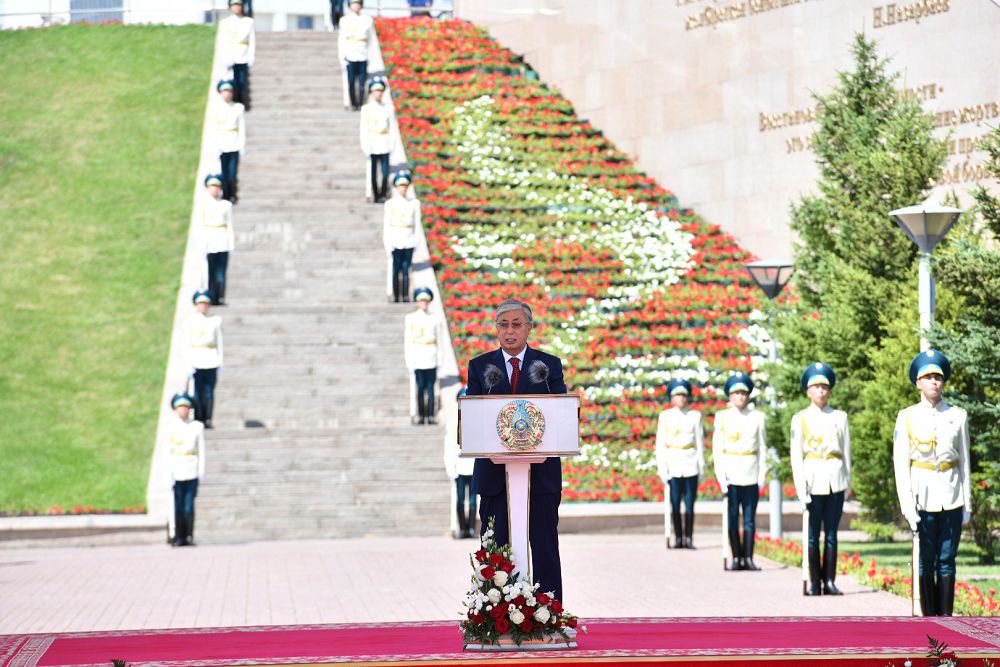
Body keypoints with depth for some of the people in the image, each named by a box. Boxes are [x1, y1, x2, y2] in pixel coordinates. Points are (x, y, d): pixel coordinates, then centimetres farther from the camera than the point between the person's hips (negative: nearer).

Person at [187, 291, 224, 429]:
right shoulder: (190, 322, 6)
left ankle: (208, 419, 2)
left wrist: (220, 361, 6)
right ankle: (198, 419, -1)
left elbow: (219, 342, 11)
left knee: (209, 391, -2)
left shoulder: (215, 321, 10)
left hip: (211, 360, 1)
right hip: (197, 360, -1)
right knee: (198, 391, -4)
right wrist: (189, 361, -6)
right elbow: (187, 343, 3)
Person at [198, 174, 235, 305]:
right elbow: (200, 225, 3)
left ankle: (221, 298, -8)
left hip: (223, 241, 1)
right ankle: (213, 298, 1)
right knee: (211, 271, -1)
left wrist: (231, 244, 5)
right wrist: (202, 244, -4)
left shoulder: (226, 205, 9)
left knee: (221, 271, -7)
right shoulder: (203, 204, 5)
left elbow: (230, 225, 10)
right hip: (210, 240, -1)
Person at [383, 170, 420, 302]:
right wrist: (387, 241, -6)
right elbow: (386, 223, 1)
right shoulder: (391, 203, 3)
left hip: (409, 240, 1)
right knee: (396, 268, -1)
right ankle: (396, 295, 2)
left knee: (406, 268, -1)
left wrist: (417, 240, 3)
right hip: (396, 240, -1)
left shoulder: (414, 203, 8)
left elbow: (417, 223, 9)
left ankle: (405, 295, 0)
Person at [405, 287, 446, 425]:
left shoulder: (435, 318, 7)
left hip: (431, 355, 1)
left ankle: (430, 416, 1)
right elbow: (408, 339, 2)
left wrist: (440, 359, 7)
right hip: (417, 355, -1)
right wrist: (409, 360, -3)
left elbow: (440, 339, 11)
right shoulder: (411, 318, 3)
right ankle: (421, 416, 0)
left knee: (430, 386, 0)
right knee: (420, 386, -3)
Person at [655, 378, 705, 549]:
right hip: (673, 464, 0)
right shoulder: (665, 416, 6)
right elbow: (660, 443, 5)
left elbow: (700, 441, 9)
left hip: (691, 465, 0)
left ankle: (689, 538, 2)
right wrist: (662, 467, -2)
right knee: (675, 504, -1)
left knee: (690, 503, -2)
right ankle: (678, 538, 5)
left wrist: (701, 465, 5)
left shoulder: (695, 416, 7)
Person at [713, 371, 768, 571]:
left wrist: (762, 475, 1)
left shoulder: (757, 417, 6)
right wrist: (721, 477, -6)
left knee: (750, 518, 1)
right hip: (731, 474, -1)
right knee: (733, 518, 1)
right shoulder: (722, 417, 4)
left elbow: (763, 448, 7)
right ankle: (737, 557, 5)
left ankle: (748, 558, 4)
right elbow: (717, 448, 2)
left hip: (751, 476, 1)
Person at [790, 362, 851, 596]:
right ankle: (814, 583, 5)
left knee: (831, 534, 3)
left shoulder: (840, 417, 8)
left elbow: (847, 452, 10)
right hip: (813, 482, -1)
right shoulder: (800, 419, 4)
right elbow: (796, 456, 1)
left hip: (836, 482, 1)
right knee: (813, 535, 0)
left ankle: (830, 581, 6)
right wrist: (801, 489, -7)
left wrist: (847, 484, 6)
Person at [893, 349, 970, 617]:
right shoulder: (907, 417, 1)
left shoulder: (958, 416, 6)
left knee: (946, 561, 0)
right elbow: (900, 464, -2)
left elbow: (965, 462, 9)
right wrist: (908, 507, -8)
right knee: (926, 561, 2)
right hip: (923, 496, -1)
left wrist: (967, 504, 6)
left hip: (951, 496, 1)